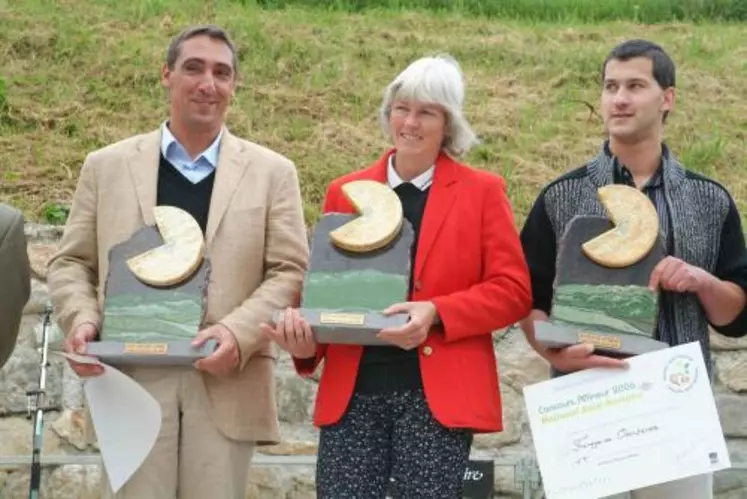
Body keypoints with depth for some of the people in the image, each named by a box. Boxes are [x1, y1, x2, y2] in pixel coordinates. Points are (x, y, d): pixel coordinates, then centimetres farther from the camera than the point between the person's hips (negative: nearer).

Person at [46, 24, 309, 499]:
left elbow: (289, 270, 2)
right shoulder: (106, 166, 11)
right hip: (131, 378, 0)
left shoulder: (272, 172, 8)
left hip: (226, 380, 0)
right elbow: (71, 261, 12)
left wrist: (237, 331, -15)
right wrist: (81, 320, -9)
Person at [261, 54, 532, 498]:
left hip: (436, 396, -2)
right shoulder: (345, 192, 13)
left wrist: (435, 314, -15)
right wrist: (308, 337, -8)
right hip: (350, 394, 2)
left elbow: (514, 291, 0)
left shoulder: (482, 192, 6)